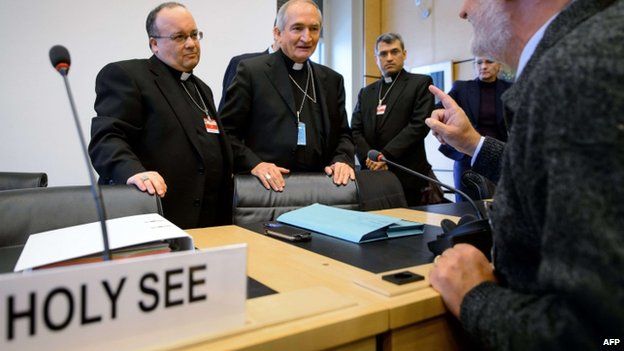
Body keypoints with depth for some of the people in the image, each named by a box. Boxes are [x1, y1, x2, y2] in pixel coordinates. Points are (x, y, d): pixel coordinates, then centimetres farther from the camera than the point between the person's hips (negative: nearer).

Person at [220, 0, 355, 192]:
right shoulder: (251, 71, -3)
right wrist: (254, 164, -17)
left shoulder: (332, 80, 10)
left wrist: (342, 160, -6)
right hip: (265, 188, -3)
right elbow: (226, 131, -4)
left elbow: (343, 134, 13)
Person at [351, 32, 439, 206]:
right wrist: (370, 159, -9)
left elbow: (419, 124, -7)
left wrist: (385, 155, -14)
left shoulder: (421, 83, 5)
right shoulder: (366, 93, 19)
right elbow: (355, 131, 9)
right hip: (373, 175, 4)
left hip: (408, 177, -3)